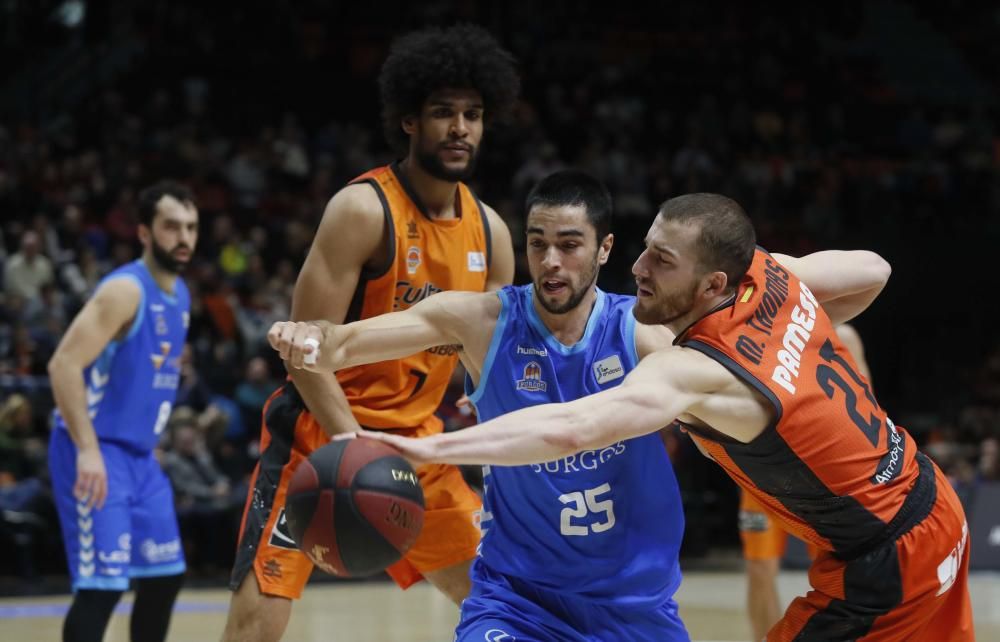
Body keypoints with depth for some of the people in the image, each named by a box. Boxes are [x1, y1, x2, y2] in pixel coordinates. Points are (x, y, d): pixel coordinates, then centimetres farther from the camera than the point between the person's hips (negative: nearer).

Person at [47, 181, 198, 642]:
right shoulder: (125, 290, -17)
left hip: (139, 455, 9)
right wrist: (88, 450, -30)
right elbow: (64, 365, -25)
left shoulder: (180, 295, 12)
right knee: (102, 582, -14)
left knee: (165, 575, 13)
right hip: (94, 453, -9)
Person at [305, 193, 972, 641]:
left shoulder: (693, 373, -27)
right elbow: (873, 271, 16)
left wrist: (427, 448, -47)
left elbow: (568, 429, -41)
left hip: (886, 564, -9)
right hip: (935, 509, 9)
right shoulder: (774, 274, -3)